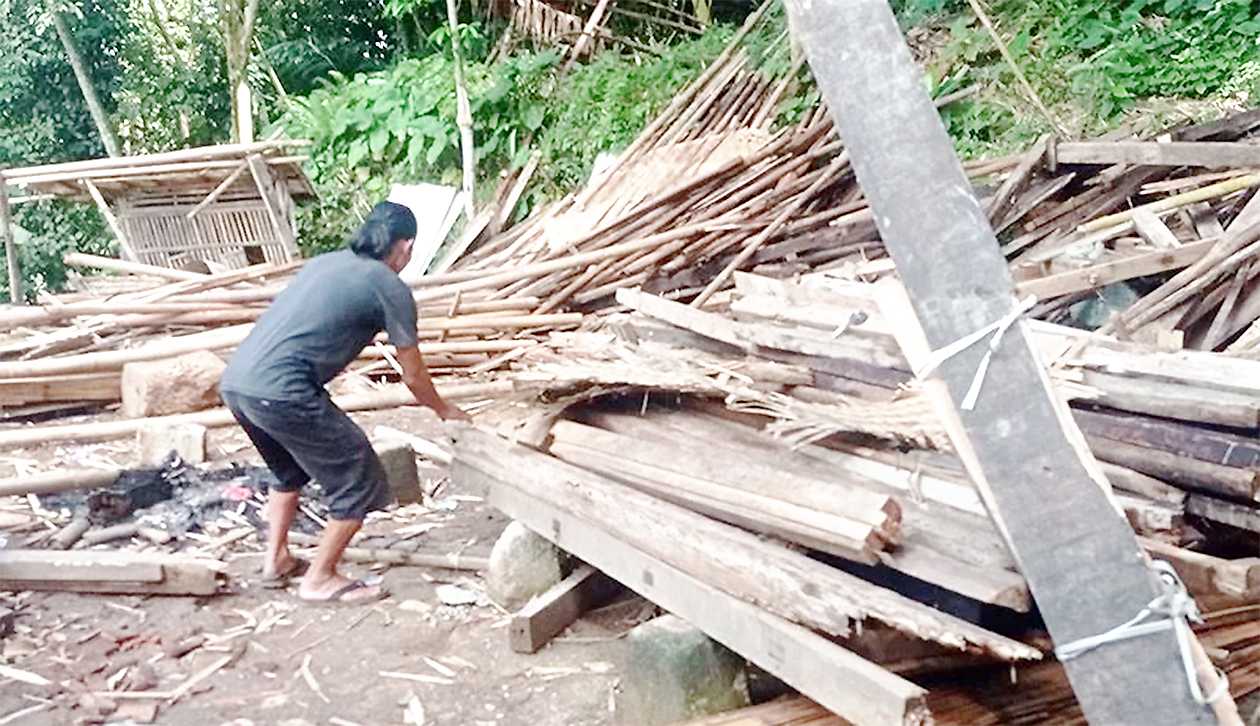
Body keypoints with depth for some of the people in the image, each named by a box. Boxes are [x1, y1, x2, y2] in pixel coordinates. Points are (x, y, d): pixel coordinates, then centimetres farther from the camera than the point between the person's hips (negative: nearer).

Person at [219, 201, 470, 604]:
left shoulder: (327, 262, 22)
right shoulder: (391, 288, 2)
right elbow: (414, 377, 10)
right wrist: (445, 411, 29)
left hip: (234, 382, 9)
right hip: (280, 392, -9)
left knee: (290, 468, 33)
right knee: (359, 479, 7)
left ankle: (277, 560, 38)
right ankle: (320, 579, 15)